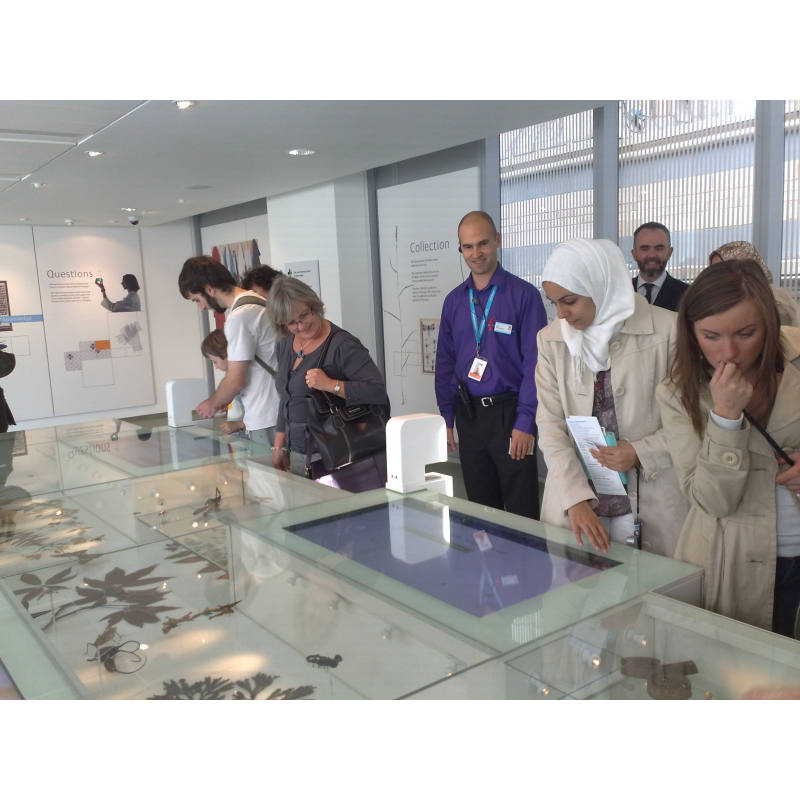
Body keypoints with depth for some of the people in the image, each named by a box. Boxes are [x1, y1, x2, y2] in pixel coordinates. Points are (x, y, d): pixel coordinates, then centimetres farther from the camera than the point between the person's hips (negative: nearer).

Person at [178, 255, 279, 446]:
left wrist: (212, 404, 5)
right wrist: (223, 399, 18)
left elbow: (235, 381, -14)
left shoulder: (239, 317, -16)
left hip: (265, 420, -9)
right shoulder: (259, 302, 12)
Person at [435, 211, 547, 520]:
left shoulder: (523, 294, -7)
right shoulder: (454, 301, 8)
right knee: (480, 505, 15)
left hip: (508, 412, -4)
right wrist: (446, 419, 7)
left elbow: (534, 362, -10)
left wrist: (524, 423, -14)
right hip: (468, 414, 5)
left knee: (522, 511, 1)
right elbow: (445, 362, 12)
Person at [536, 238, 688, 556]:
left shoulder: (667, 330, -6)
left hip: (651, 504, -2)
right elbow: (550, 426, -1)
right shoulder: (551, 339, 3)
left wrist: (641, 452, -14)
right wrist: (575, 499, -11)